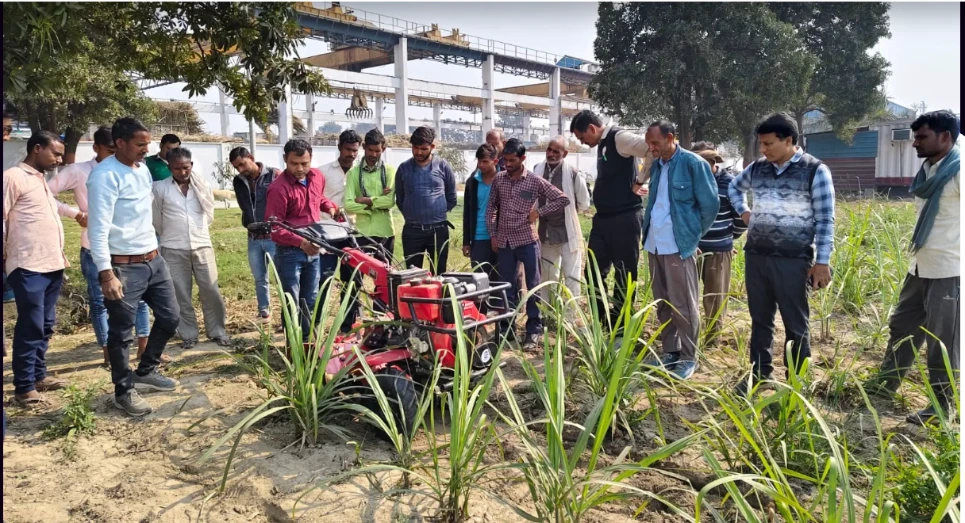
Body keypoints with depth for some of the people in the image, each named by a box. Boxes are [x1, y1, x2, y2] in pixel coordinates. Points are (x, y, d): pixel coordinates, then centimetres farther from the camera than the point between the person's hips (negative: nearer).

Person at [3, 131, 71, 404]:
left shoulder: (43, 180, 19)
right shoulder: (13, 177, -8)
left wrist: (61, 256, 20)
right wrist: (6, 258, -5)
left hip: (53, 266, 8)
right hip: (29, 268, -8)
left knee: (46, 326, 13)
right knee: (31, 327, -3)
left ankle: (39, 375, 25)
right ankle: (24, 386, 6)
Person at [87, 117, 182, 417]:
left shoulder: (142, 169, 10)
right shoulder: (105, 175, -16)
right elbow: (99, 229, -20)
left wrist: (154, 250, 19)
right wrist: (106, 273, -24)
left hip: (154, 260, 8)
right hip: (124, 267, -8)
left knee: (170, 316, 15)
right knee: (122, 332, 3)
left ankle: (145, 372, 34)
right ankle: (124, 392, 19)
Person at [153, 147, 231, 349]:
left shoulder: (202, 185, 7)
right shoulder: (159, 188, -1)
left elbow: (209, 216, 2)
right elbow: (156, 220, 9)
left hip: (202, 246, 1)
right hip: (173, 250, -1)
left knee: (211, 291, 3)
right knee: (181, 295, 5)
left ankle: (218, 331, 16)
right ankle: (188, 335, 17)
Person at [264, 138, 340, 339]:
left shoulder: (318, 177, 2)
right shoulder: (279, 188, -19)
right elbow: (273, 227, -21)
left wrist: (331, 207, 6)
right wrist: (300, 242, -32)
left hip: (313, 251, 7)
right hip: (289, 253, -7)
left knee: (310, 301, 17)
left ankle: (307, 341, 30)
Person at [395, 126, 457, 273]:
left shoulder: (443, 166, 0)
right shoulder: (403, 168, 4)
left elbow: (451, 198, 8)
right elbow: (399, 199, 13)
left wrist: (438, 213, 8)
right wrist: (411, 215, 9)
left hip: (438, 230, -1)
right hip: (412, 230, 1)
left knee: (439, 274, 7)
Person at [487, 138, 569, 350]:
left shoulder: (535, 181, -6)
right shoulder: (499, 179, 3)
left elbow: (563, 199, -3)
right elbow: (491, 207, 12)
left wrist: (539, 212, -8)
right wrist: (493, 234, 8)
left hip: (527, 241, -3)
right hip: (504, 242, 3)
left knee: (533, 287, 1)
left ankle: (534, 330, 8)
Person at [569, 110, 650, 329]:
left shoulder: (620, 138, -13)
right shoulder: (602, 144, 14)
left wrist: (639, 182, -17)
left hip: (625, 218, -9)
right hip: (603, 218, 10)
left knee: (624, 274, 2)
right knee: (594, 271, 12)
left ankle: (618, 325, 11)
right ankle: (601, 321, 24)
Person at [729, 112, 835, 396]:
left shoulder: (815, 171, -6)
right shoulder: (757, 168, 8)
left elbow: (825, 220, -8)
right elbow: (734, 186, 29)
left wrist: (822, 261, -12)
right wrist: (743, 211, 12)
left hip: (793, 260, -5)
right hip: (756, 256, 5)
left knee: (796, 325, 4)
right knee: (760, 319, 13)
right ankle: (759, 375, 26)